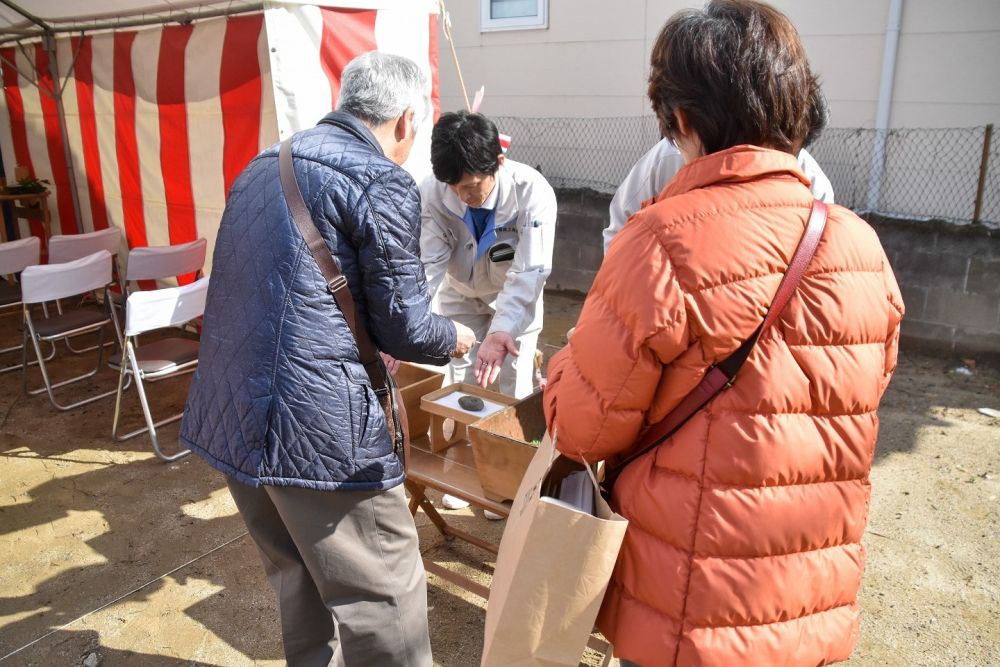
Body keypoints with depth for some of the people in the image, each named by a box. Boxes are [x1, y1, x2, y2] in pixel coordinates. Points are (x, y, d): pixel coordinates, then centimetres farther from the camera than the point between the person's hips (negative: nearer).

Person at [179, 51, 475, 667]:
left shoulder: (263, 166, 14)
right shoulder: (383, 183, -11)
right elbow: (404, 329, -10)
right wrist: (454, 339, 11)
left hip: (227, 420, 9)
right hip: (318, 429, -8)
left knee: (300, 582, 24)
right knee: (383, 601, 7)